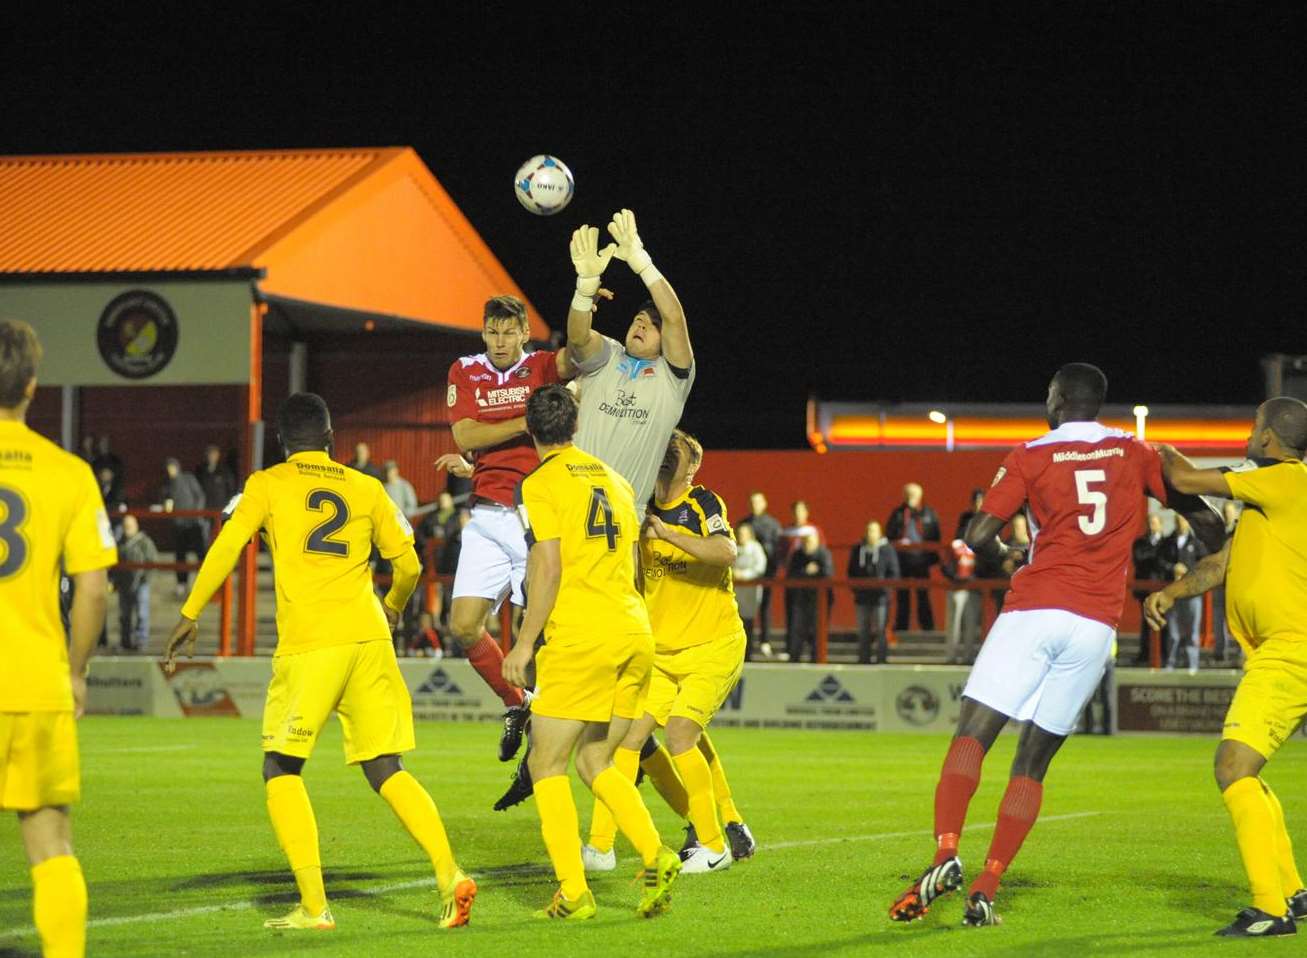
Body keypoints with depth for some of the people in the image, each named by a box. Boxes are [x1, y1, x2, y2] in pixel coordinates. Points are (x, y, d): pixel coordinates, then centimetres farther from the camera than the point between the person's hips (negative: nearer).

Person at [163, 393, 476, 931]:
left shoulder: (268, 485, 8)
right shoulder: (366, 489, 16)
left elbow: (226, 548, -2)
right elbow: (408, 565, 17)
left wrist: (189, 616, 5)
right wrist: (392, 608, 37)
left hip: (308, 643, -4)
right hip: (369, 637, 4)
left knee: (281, 770, 6)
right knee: (385, 770, 10)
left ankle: (314, 906, -5)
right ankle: (449, 874, -6)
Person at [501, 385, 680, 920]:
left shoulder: (540, 485, -4)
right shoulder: (614, 481, 17)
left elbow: (549, 569, -12)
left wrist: (524, 643, -7)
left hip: (579, 637, -7)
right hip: (635, 633, 7)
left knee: (547, 765, 2)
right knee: (595, 764, 15)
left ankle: (573, 894, -7)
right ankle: (656, 858, -5)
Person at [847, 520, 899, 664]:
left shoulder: (887, 550, -1)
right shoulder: (857, 550, 11)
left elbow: (894, 573, -1)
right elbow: (851, 572, 17)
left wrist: (884, 587, -13)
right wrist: (855, 587, 3)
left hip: (880, 596, -4)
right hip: (862, 596, 4)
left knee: (880, 629, -5)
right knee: (863, 630, 6)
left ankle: (881, 659, -1)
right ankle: (864, 659, 12)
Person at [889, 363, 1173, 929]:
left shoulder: (1030, 457, 3)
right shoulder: (1134, 454, 12)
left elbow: (979, 535, -2)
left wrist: (1004, 553, 20)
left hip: (1034, 611, -3)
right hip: (1097, 625, 3)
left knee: (971, 737, -4)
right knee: (1033, 762, 7)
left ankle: (946, 854, -28)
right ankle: (986, 890, -2)